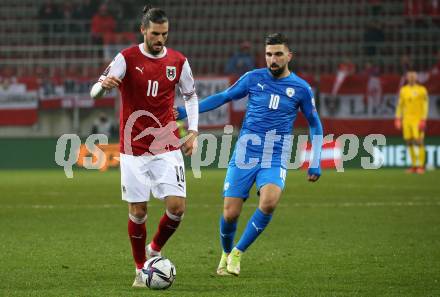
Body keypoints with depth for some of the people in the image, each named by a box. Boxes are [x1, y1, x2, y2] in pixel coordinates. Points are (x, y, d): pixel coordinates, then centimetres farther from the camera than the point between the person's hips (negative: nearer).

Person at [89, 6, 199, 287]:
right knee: (137, 211, 1)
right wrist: (104, 84, -39)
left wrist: (193, 132, 6)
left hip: (167, 147, 2)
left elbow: (191, 95, 16)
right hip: (134, 148, -2)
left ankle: (155, 250, 18)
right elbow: (95, 92, -14)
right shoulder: (127, 58, -6)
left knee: (177, 206, -10)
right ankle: (141, 269, 19)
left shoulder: (179, 61, 2)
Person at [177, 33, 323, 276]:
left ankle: (238, 252, -10)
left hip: (275, 160, -1)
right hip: (244, 155, 1)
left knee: (269, 202, -29)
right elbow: (223, 97, 15)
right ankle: (226, 254, 28)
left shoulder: (301, 89, 2)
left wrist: (315, 164, 8)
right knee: (230, 214, -4)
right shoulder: (254, 78, 3)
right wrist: (186, 111, 9)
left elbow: (315, 125, 14)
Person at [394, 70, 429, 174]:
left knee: (418, 142, -11)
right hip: (406, 119, 5)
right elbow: (400, 105, 15)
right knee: (409, 142, 3)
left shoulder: (422, 90, -2)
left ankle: (421, 166, -8)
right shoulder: (403, 90, 11)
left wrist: (423, 120, -13)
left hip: (417, 120, -5)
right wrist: (398, 119, 8)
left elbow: (425, 106, -5)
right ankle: (414, 165, 10)